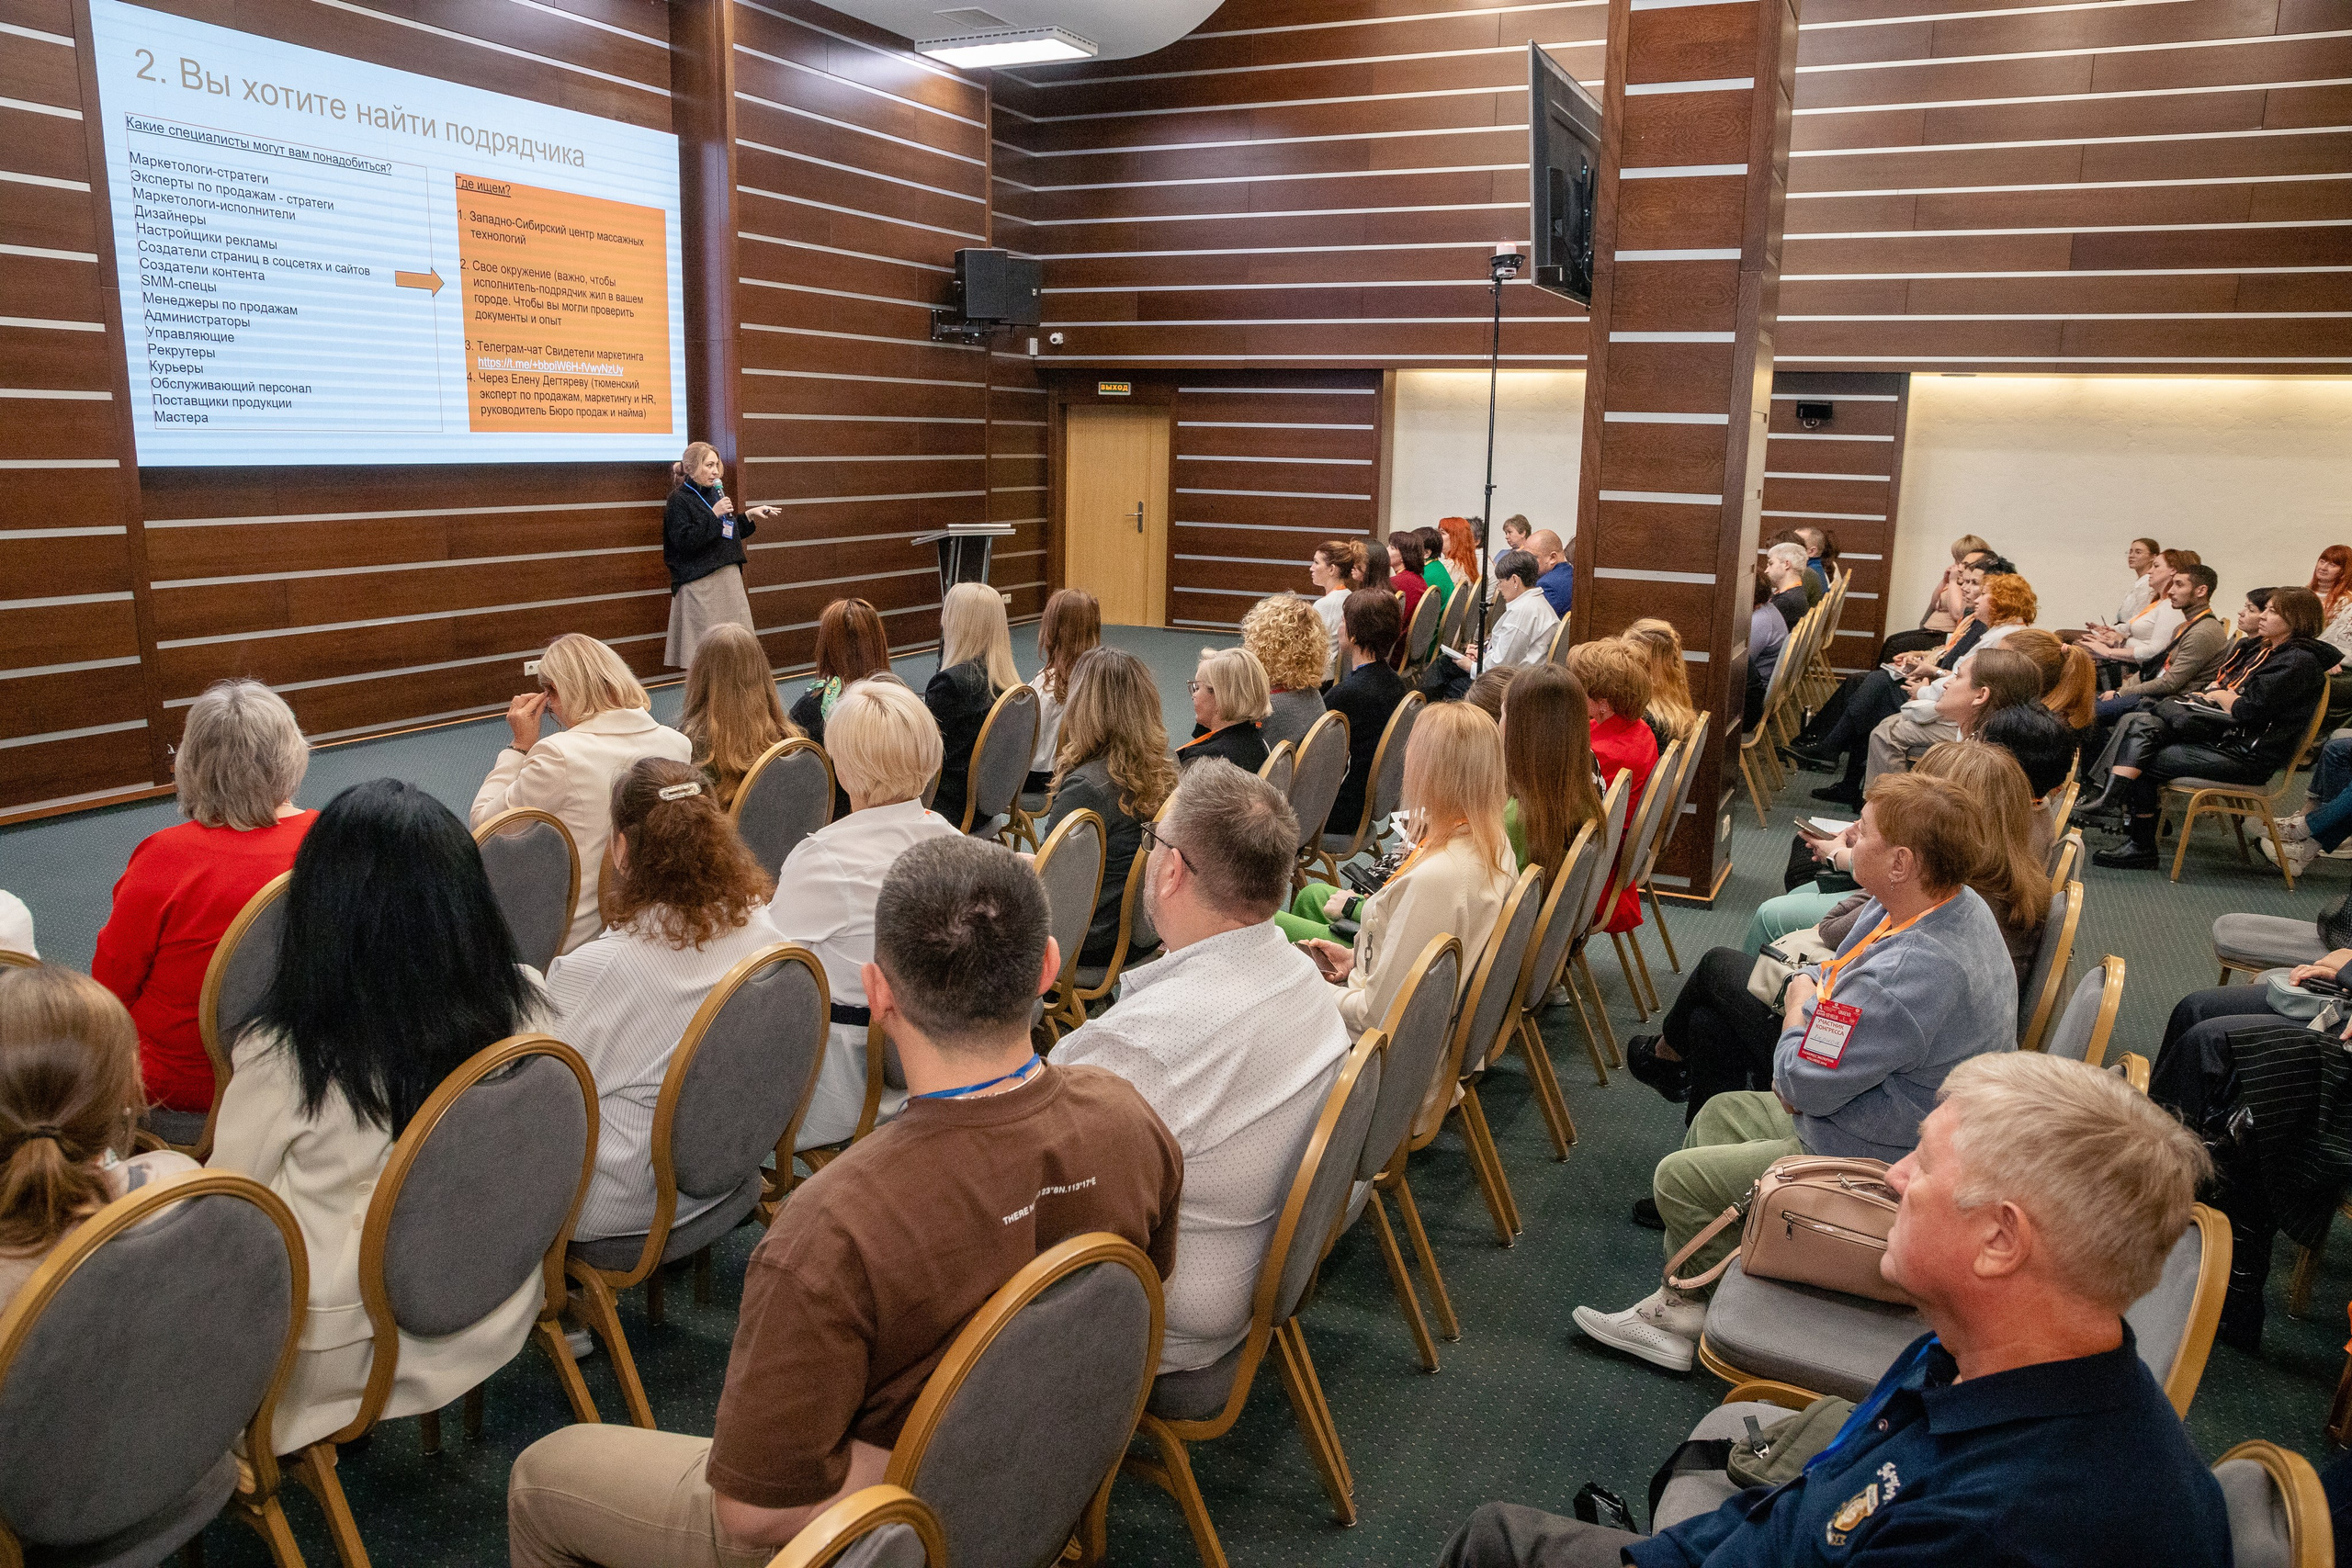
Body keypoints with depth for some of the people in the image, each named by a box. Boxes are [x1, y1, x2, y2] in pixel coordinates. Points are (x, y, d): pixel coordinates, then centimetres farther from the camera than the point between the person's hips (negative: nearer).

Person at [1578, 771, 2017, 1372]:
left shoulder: (1910, 974, -37)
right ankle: (1680, 1302, 25)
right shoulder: (1954, 905, -3)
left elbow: (1804, 1082, -26)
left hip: (1879, 1165, -10)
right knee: (1721, 1114, 20)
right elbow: (1832, 977, 11)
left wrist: (1802, 1006, -7)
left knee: (1681, 1178, -3)